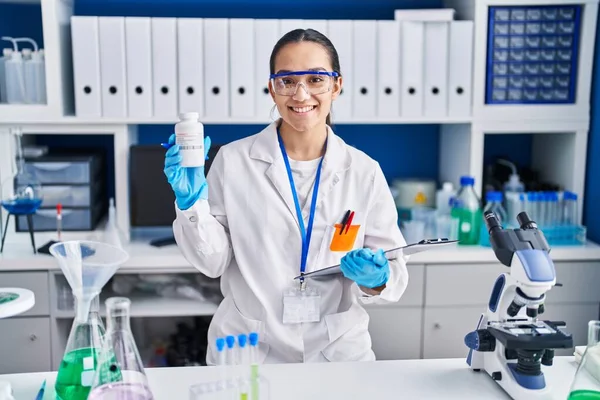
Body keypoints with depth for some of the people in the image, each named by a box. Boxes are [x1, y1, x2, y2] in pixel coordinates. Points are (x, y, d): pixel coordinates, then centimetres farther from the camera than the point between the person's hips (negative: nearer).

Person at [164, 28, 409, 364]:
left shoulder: (364, 171, 1)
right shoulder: (234, 160, -2)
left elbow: (395, 273, 4)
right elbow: (214, 262, 1)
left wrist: (375, 279, -16)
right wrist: (191, 202, -13)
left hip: (338, 350, 0)